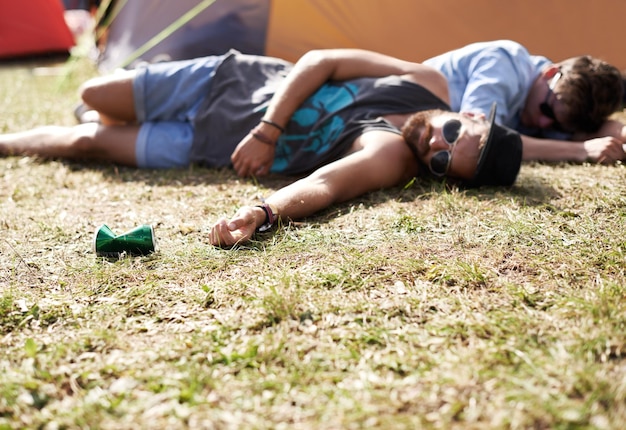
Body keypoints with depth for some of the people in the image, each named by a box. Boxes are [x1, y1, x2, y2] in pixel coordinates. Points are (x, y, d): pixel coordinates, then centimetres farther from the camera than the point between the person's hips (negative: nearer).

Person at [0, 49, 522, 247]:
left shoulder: (390, 159, -29)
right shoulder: (428, 82, -17)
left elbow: (321, 187, -45)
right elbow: (318, 61, -13)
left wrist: (262, 213, -65)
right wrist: (269, 128, -23)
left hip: (216, 143, -3)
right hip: (234, 77, 3)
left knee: (88, 142, 0)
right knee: (95, 95, 8)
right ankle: (113, 127, 46)